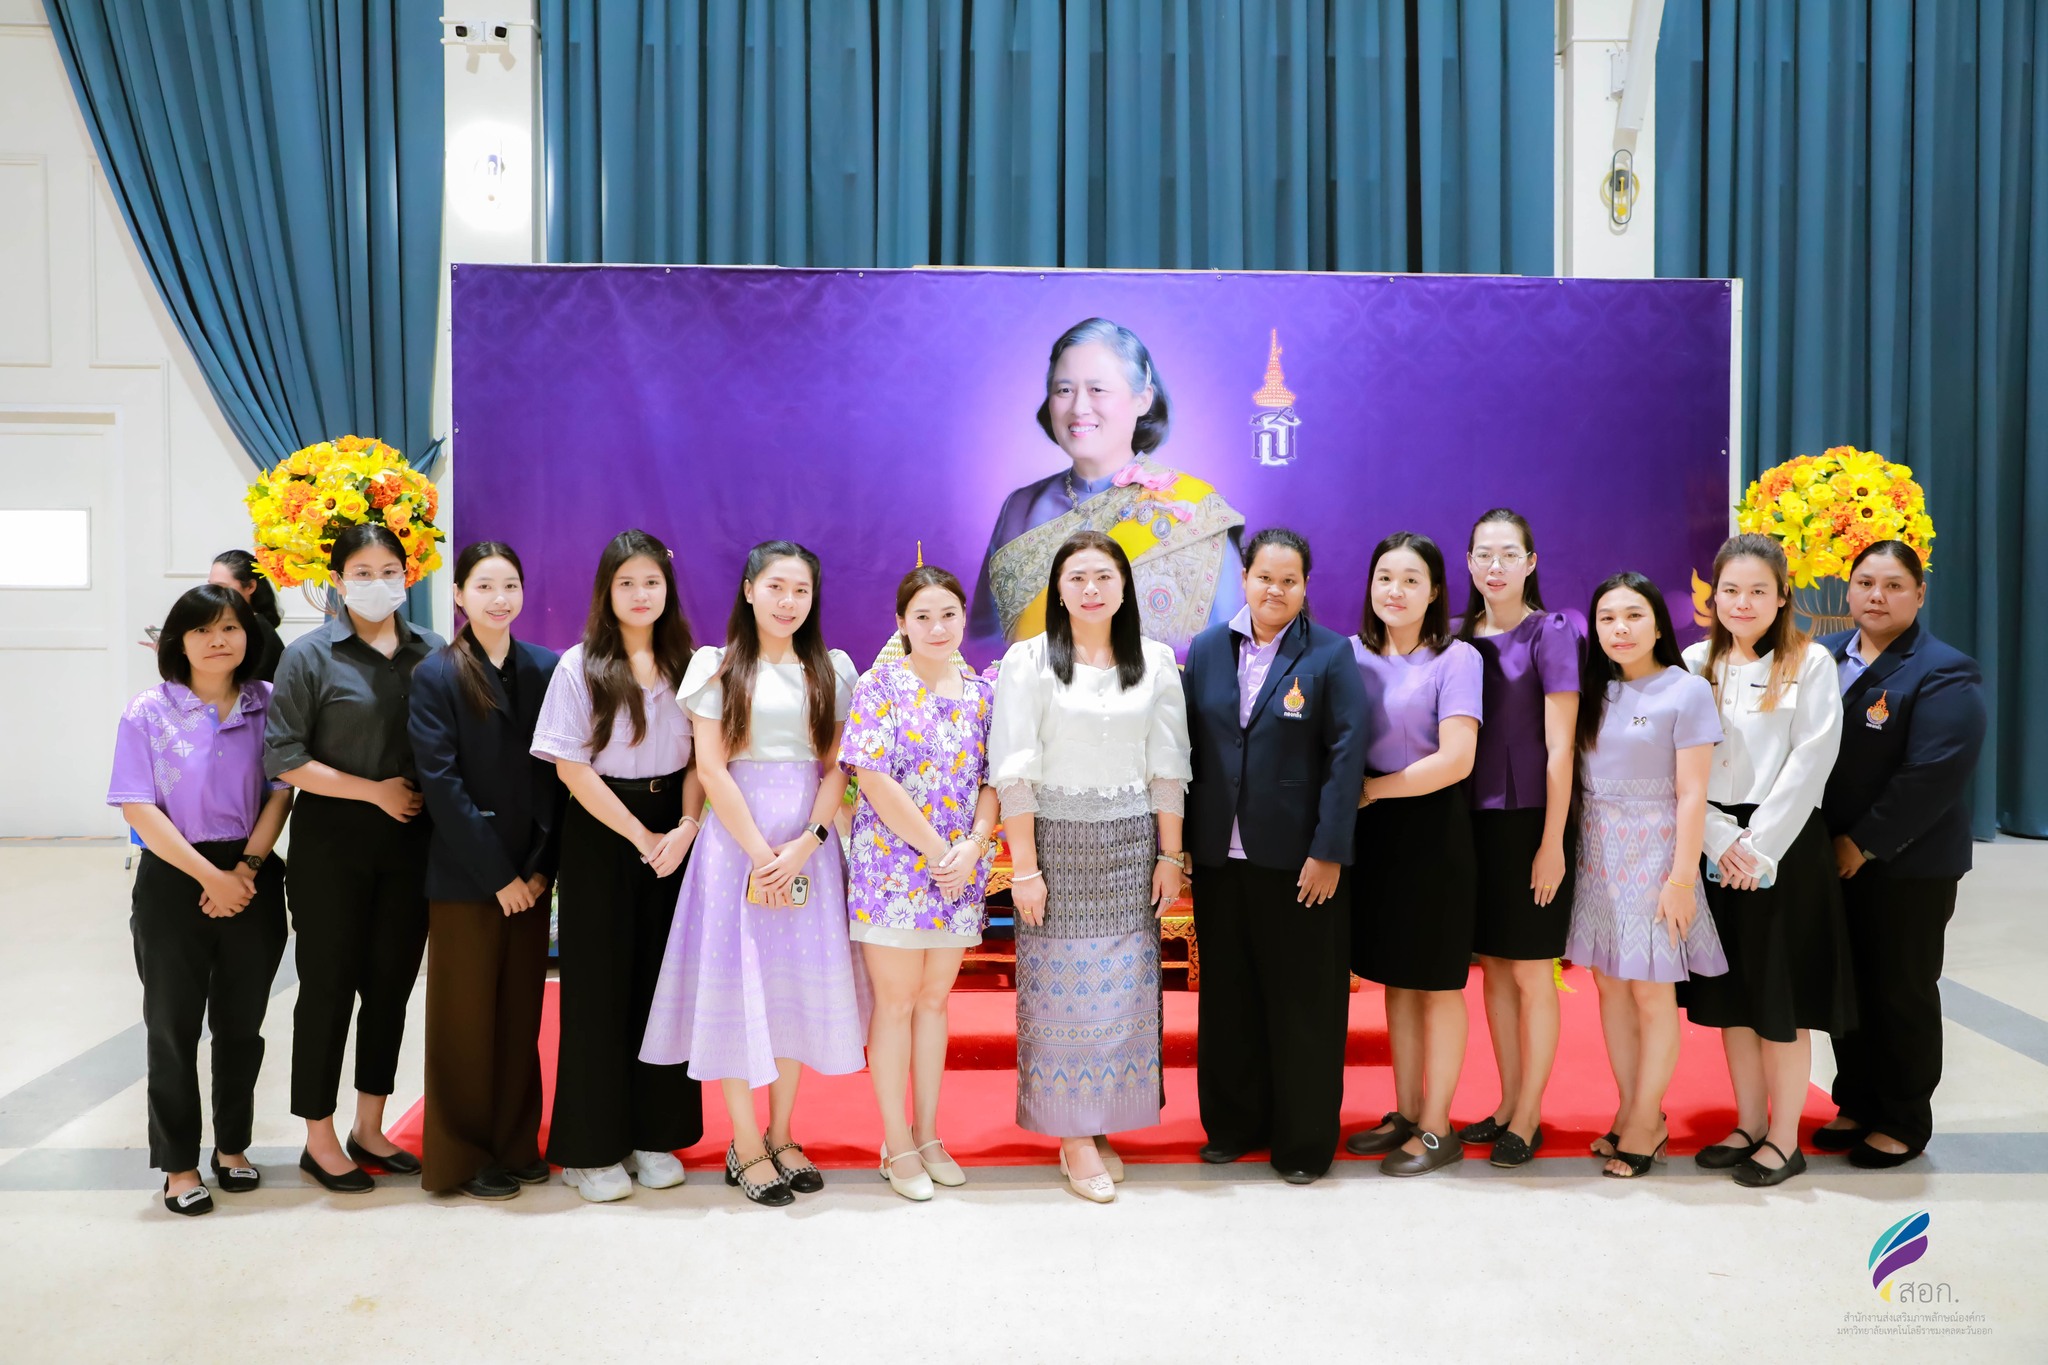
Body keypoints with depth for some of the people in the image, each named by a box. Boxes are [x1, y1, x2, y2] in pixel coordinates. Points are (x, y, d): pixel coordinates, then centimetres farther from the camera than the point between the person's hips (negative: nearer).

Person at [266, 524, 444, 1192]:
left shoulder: (432, 652, 4)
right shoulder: (310, 655, -6)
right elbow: (284, 758, -10)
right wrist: (375, 790, -12)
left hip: (410, 841, 4)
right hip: (333, 842, -3)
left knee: (391, 984, 11)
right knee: (328, 986, 5)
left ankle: (370, 1128, 27)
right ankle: (320, 1138, 19)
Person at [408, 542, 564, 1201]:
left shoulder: (546, 669, 4)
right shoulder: (436, 675, -5)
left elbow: (556, 775, 4)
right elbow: (442, 783, -10)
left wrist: (540, 868, -5)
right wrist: (497, 875, -13)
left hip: (529, 875, 3)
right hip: (463, 875, -3)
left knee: (521, 1012, 10)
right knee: (466, 1016, 5)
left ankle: (516, 1145, 23)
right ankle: (463, 1155, 18)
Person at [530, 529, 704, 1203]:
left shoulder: (685, 665, 7)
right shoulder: (580, 666, -4)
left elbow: (698, 758, 5)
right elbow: (571, 766, -9)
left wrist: (685, 828, -12)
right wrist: (640, 836, -12)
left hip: (671, 837, 3)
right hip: (601, 837, -3)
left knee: (662, 981, 6)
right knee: (600, 984, 2)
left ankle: (653, 1135, 18)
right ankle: (589, 1147, 12)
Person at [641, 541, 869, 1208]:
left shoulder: (831, 670, 9)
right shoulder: (719, 666, 2)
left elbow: (836, 767, 4)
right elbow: (711, 766, -5)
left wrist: (805, 844, -10)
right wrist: (760, 852, -12)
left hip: (808, 842, 3)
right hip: (738, 839, -2)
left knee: (800, 983, 5)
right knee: (738, 982, -1)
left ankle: (781, 1136, 19)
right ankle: (745, 1146, 11)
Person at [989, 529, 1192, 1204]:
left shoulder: (1154, 662, 5)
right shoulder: (1029, 661, -3)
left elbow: (1167, 766, 6)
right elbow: (1014, 772, -7)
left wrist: (1170, 855, 2)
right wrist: (1024, 866, -10)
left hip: (1131, 844, 3)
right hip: (1057, 840, -3)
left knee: (1124, 987, 6)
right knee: (1061, 985, 1)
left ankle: (1101, 1125, 20)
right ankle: (1073, 1138, 12)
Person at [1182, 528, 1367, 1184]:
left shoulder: (1331, 655, -3)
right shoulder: (1206, 650, 6)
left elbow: (1347, 755, -8)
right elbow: (1188, 747, 6)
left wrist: (1329, 852, -13)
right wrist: (1180, 841, 1)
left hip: (1298, 857, -3)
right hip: (1220, 855, 3)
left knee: (1303, 1000, 6)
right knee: (1227, 995, 13)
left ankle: (1304, 1140, 21)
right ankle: (1234, 1123, 30)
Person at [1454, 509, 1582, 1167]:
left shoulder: (1550, 632, -7)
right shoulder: (1458, 635, 8)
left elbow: (1559, 746, -10)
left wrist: (1552, 842, -13)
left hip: (1529, 818, -5)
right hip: (1472, 818, 5)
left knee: (1530, 971, 2)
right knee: (1493, 965, 12)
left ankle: (1528, 1117, 14)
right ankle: (1508, 1104, 24)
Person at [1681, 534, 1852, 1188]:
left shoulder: (1811, 663, -2)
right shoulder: (1697, 663, 6)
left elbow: (1811, 762, -9)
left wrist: (1759, 846, -14)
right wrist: (1721, 842, -10)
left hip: (1785, 846, -3)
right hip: (1716, 847, 4)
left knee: (1782, 995, 1)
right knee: (1729, 992, 10)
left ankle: (1784, 1139, 13)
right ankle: (1749, 1125, 23)